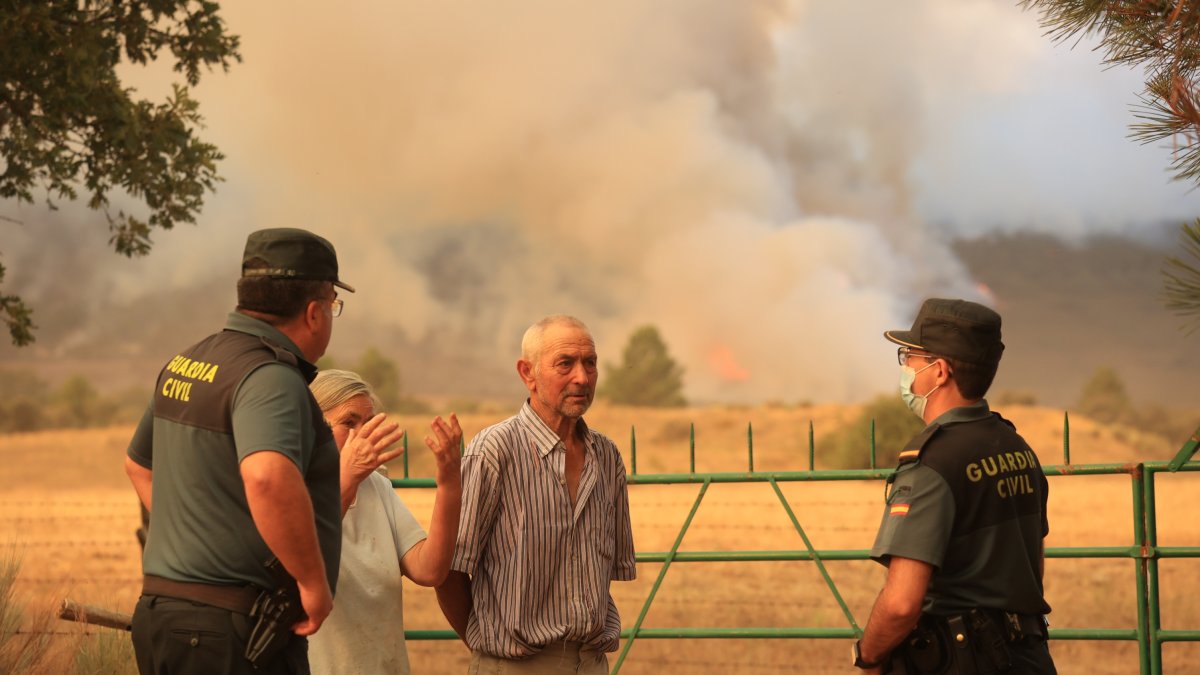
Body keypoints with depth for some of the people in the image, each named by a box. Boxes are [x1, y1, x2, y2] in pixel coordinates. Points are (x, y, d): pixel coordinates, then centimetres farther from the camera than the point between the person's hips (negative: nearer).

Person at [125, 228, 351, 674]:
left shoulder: (186, 364, 12)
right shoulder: (270, 377, -17)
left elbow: (139, 464, 28)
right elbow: (268, 478, -36)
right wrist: (314, 581, -24)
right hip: (234, 637, -9)